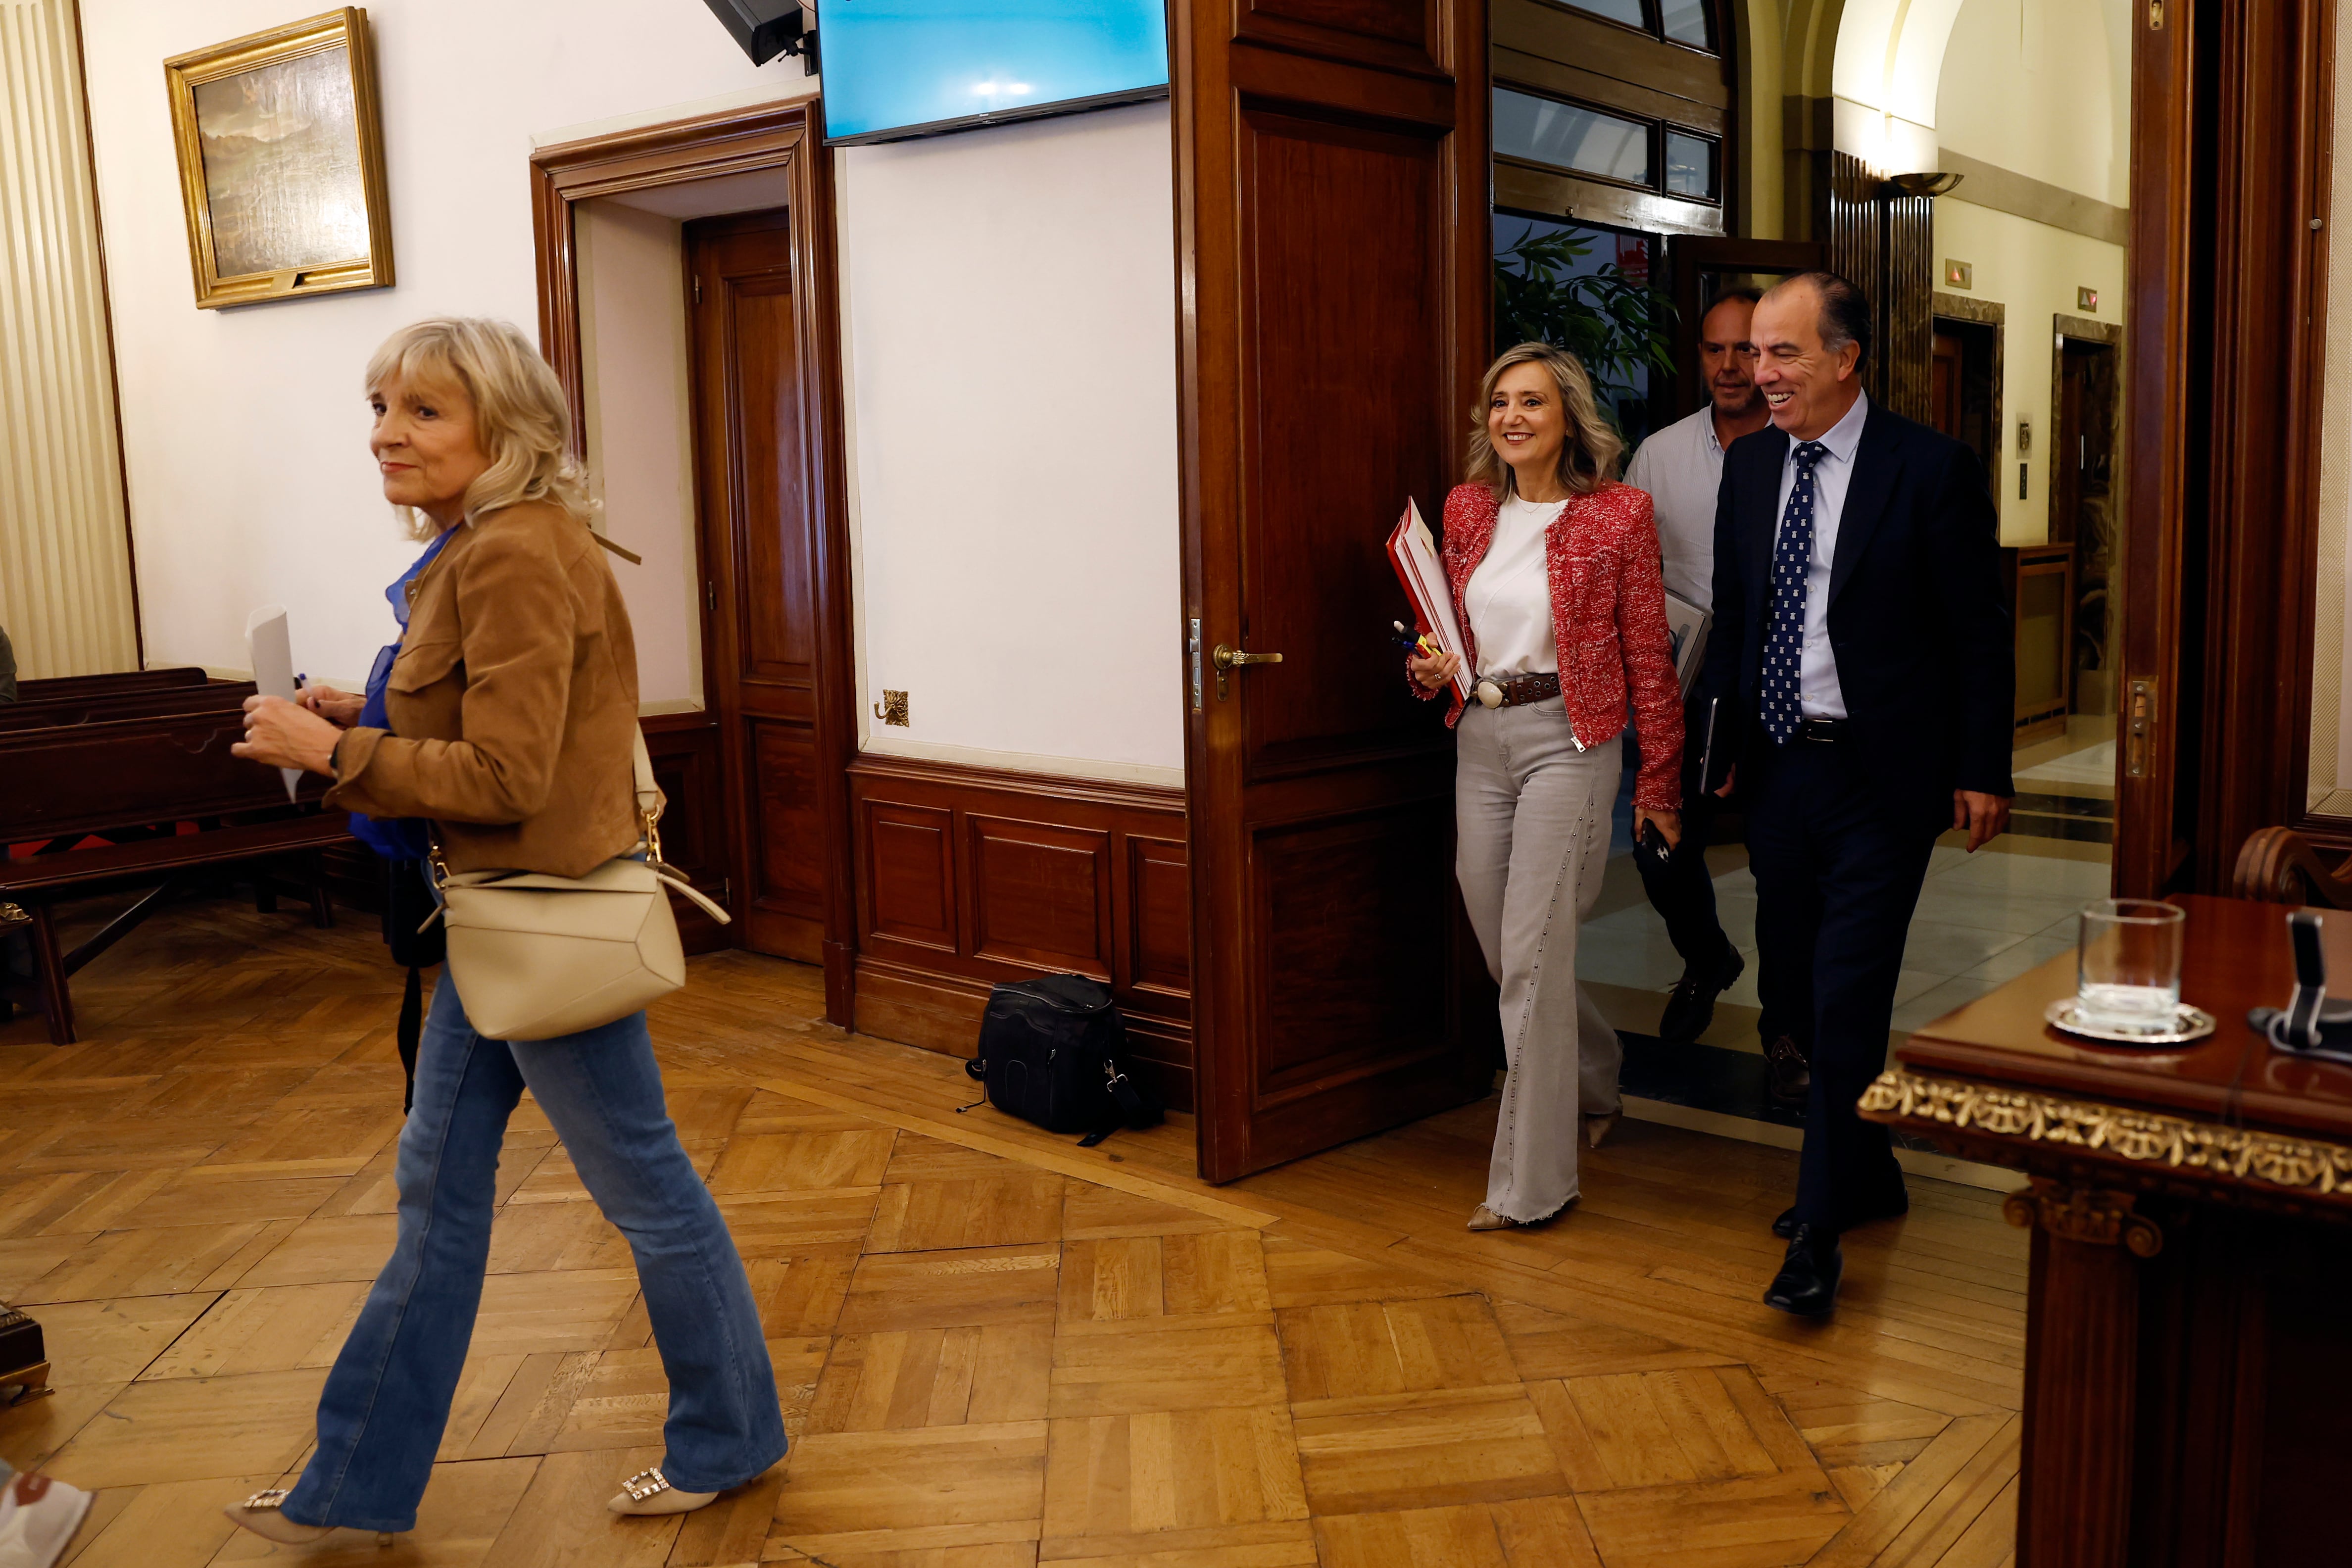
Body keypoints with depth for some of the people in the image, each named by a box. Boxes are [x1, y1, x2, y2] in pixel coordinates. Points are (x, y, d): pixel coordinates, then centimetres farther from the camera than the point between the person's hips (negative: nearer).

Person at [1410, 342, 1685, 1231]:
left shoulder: (1617, 515, -6)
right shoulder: (1467, 509, 8)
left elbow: (1649, 657, -4)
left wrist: (1658, 783, -2)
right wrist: (1430, 668, -3)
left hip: (1567, 740, -6)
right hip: (1479, 739, 6)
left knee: (1532, 955, -8)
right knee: (1501, 949, 12)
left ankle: (1531, 1181, 3)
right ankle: (1596, 1085, 41)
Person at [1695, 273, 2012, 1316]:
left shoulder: (1932, 470, -8)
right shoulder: (1750, 466, 7)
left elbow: (1979, 634, -6)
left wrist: (1982, 772, -7)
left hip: (1880, 773, -6)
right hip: (1778, 764, 6)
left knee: (1848, 998, -6)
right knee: (1793, 990, 12)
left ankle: (1819, 1234, 4)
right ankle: (1868, 1177, 33)